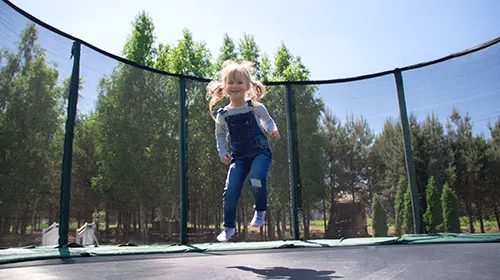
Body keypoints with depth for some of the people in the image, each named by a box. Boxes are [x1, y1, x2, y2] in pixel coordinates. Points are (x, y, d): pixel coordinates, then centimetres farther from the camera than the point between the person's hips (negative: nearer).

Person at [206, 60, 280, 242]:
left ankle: (260, 210, 4)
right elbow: (220, 135, 16)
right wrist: (223, 152, 4)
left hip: (260, 152, -2)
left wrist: (272, 129, -7)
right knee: (230, 190, -6)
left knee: (256, 180, -28)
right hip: (238, 157, 2)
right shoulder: (222, 114, 2)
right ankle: (229, 227, 15)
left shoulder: (256, 107, -3)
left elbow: (268, 120, 14)